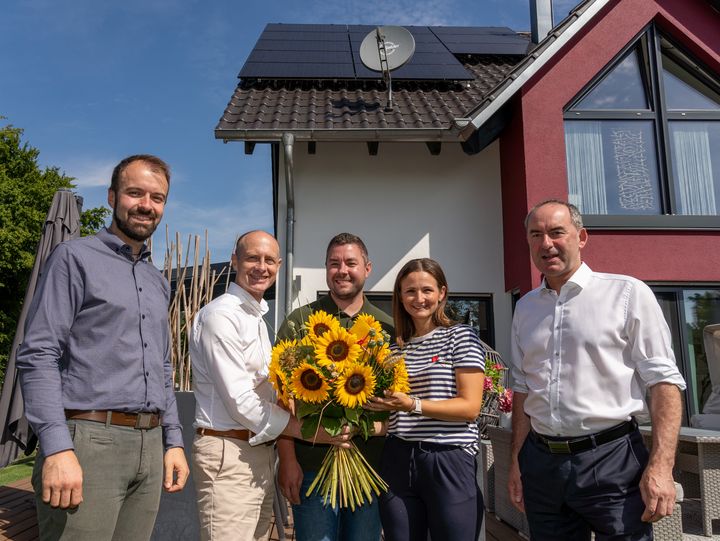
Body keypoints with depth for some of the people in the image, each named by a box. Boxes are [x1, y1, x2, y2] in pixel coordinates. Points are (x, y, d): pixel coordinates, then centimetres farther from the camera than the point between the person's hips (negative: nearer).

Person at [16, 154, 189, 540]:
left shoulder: (158, 282, 17)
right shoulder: (76, 258, -3)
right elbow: (37, 356, -11)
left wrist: (173, 440, 14)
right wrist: (57, 449, -19)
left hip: (150, 446, 6)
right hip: (89, 441, -6)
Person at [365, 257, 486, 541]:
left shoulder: (461, 337, -3)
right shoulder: (395, 347, 12)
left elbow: (470, 407, -12)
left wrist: (413, 405, -23)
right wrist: (377, 404, -3)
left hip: (449, 462, -4)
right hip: (397, 463, 5)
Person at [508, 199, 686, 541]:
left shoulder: (627, 293, -4)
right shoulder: (525, 308, 10)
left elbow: (663, 381, -7)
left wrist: (661, 466, -15)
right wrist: (517, 462, 11)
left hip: (611, 460, -4)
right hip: (541, 461, 4)